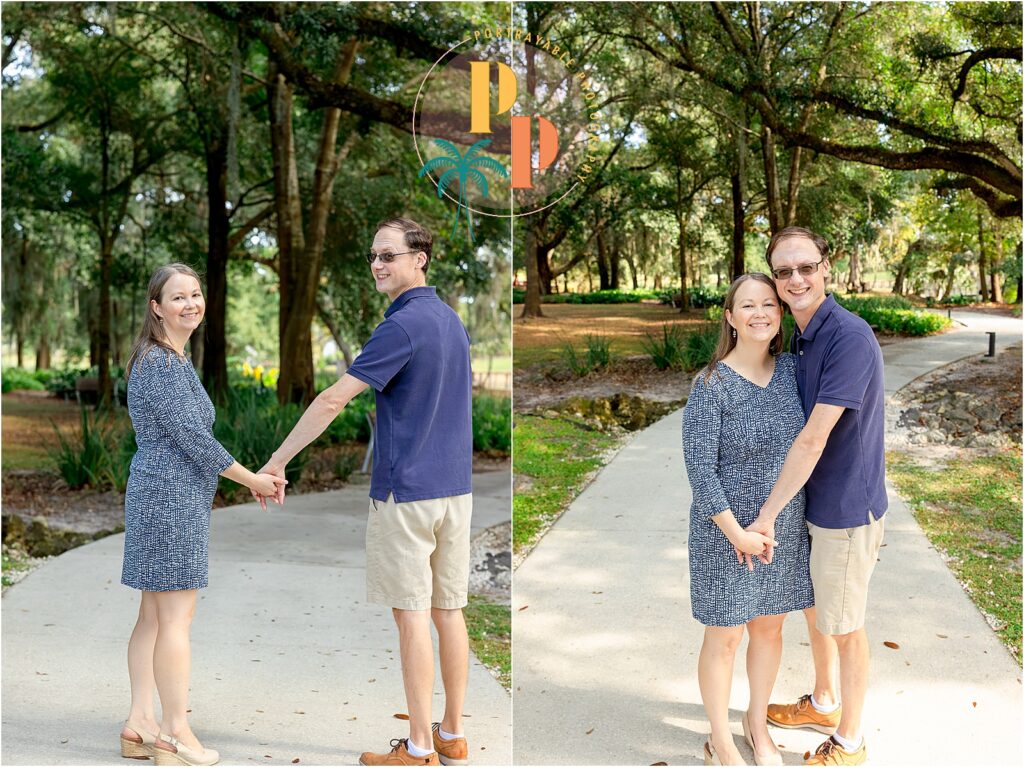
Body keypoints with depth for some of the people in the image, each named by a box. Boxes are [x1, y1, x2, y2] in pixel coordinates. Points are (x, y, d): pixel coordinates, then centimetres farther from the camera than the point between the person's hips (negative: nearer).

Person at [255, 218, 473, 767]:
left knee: (412, 615, -2)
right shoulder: (452, 319, 12)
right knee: (449, 611, 11)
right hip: (455, 488, 8)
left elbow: (333, 400, -17)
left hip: (405, 490, -8)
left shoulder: (403, 325, -15)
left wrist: (277, 461, -11)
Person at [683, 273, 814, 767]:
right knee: (725, 637, 7)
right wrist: (738, 534, -17)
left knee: (769, 628, 18)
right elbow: (700, 468, -16)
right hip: (726, 533, -5)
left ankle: (757, 725, 39)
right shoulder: (712, 384, -15)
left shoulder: (793, 370, 0)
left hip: (785, 530, 5)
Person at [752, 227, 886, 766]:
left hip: (847, 507, -9)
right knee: (814, 608, 23)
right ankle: (823, 703, 44)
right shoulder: (800, 338, 6)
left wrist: (767, 514, -22)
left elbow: (813, 440, -27)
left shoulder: (849, 337, -25)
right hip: (812, 501, 9)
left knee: (843, 626, 6)